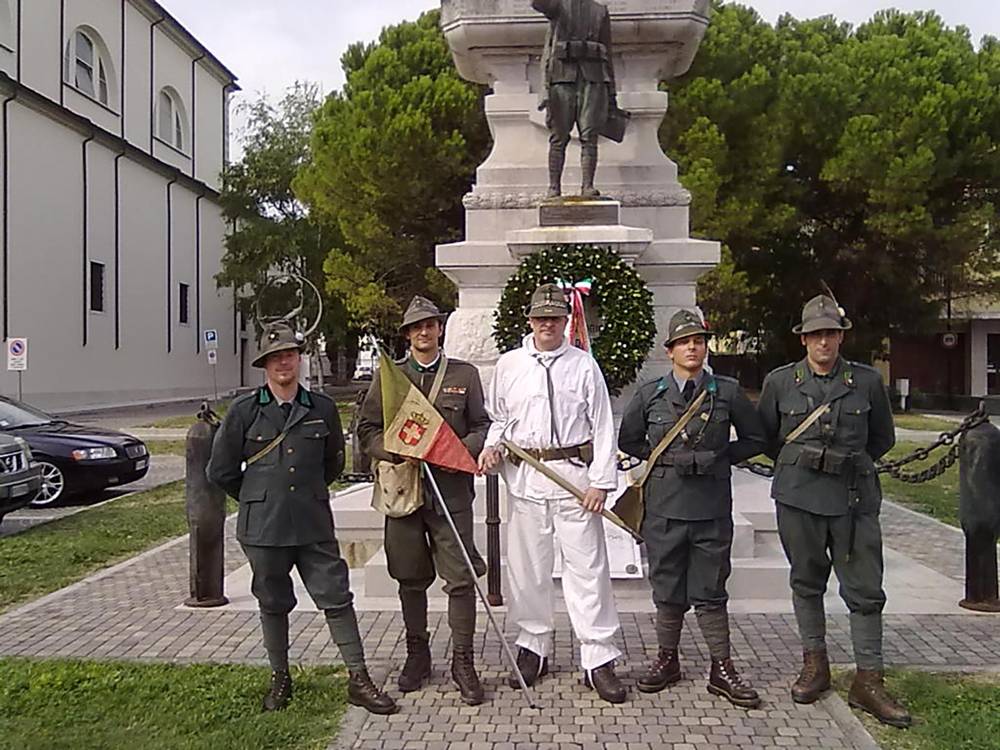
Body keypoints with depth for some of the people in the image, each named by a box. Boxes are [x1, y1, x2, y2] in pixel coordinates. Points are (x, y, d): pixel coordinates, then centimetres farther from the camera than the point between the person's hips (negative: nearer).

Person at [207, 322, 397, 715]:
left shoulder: (322, 408, 3)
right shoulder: (244, 411, -3)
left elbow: (334, 462, 17)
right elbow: (222, 470, 5)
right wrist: (260, 498, 12)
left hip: (314, 524, 1)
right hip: (263, 527, -1)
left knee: (337, 597, 0)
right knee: (273, 604, 12)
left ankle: (358, 681, 9)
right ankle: (279, 679, 29)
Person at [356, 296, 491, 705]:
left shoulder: (465, 375, 8)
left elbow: (482, 427, 8)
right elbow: (367, 429, 7)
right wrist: (396, 452, -10)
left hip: (451, 488, -1)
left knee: (461, 578, -4)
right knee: (411, 579, 11)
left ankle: (462, 661, 9)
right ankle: (417, 654, 27)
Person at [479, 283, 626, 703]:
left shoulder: (584, 365, 4)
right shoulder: (508, 365, 10)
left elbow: (602, 427, 2)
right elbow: (496, 417, 17)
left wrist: (600, 481, -5)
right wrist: (490, 447, -4)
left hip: (574, 473, -2)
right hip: (524, 477, 2)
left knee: (587, 566, -2)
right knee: (527, 567, 9)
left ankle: (598, 660, 5)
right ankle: (533, 648, 25)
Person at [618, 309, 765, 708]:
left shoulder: (728, 392, 1)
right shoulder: (649, 394, 2)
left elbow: (754, 439, 10)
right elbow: (628, 441, 12)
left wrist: (717, 458, 0)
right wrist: (664, 458, 1)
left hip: (712, 507, -1)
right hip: (664, 506, 1)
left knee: (711, 590, 6)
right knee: (667, 586, 11)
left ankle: (721, 669, 16)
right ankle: (667, 659, 26)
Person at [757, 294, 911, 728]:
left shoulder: (868, 381, 3)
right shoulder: (780, 382, 2)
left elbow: (882, 438, 15)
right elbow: (766, 436, 14)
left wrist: (852, 466, 11)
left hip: (854, 498, 0)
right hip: (799, 497, 0)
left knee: (865, 590, 0)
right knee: (807, 582, 11)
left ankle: (868, 682, 9)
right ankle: (814, 665, 25)